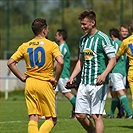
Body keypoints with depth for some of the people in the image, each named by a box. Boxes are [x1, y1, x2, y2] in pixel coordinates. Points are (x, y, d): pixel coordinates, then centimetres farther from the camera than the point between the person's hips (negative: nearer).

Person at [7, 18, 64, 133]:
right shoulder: (51, 45, -5)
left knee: (33, 118, 6)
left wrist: (22, 78, 8)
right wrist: (56, 79, -7)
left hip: (30, 84, 4)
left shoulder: (25, 46, 7)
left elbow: (10, 63, 3)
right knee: (51, 119, 4)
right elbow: (60, 62, -19)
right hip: (45, 84, -4)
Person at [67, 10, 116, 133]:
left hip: (98, 83, -7)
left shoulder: (103, 38, -8)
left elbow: (113, 59, -11)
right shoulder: (83, 39, 14)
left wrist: (104, 75, -26)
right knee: (80, 115, 6)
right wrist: (72, 77, 12)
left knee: (96, 116, -8)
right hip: (84, 83, 7)